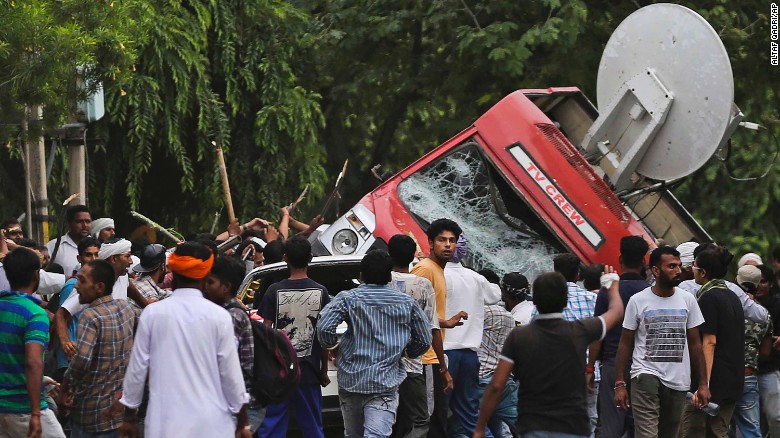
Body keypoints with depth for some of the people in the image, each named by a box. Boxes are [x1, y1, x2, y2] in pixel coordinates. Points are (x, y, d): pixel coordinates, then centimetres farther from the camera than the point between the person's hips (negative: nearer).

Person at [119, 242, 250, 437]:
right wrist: (243, 421, 11)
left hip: (165, 422, 1)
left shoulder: (152, 313, -1)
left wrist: (129, 417, 15)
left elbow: (137, 368, 3)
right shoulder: (219, 316, -4)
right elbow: (231, 372, -1)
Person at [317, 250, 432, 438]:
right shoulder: (407, 302, 7)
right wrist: (407, 352, 30)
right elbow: (425, 340, 10)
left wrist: (331, 345, 9)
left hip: (351, 380, 1)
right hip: (386, 384, -1)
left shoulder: (347, 298, 1)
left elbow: (323, 327, -12)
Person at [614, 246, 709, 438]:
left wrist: (703, 384, 4)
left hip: (678, 380, 4)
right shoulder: (638, 301, -1)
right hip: (646, 375, -4)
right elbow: (625, 344, 3)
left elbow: (695, 344, 10)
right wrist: (619, 384, -4)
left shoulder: (687, 300, 7)